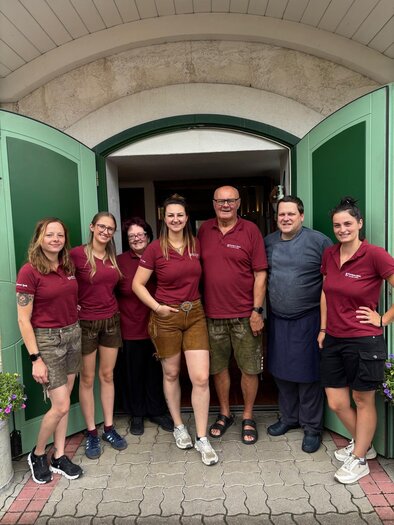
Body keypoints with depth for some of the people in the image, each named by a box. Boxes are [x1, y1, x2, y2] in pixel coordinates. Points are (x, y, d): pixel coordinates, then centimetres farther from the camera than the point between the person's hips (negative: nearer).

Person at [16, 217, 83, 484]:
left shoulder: (68, 266, 4)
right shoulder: (29, 271, -14)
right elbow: (24, 319, -14)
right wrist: (35, 359, -15)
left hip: (73, 335, 6)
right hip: (46, 339, -6)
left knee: (63, 402, 13)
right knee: (61, 406, -3)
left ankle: (59, 456, 29)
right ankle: (37, 454, 24)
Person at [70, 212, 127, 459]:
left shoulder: (113, 257, 5)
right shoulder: (77, 254, -12)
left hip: (111, 320, 5)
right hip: (86, 323, -5)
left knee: (107, 376, 13)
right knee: (87, 379, 8)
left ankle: (109, 428, 26)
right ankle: (92, 433, 22)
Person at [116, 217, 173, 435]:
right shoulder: (120, 262, -4)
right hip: (130, 329, -2)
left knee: (156, 372, 13)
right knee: (133, 373, 11)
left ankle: (157, 411, 33)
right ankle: (137, 414, 31)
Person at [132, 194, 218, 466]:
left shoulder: (196, 245, 2)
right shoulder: (155, 248, -8)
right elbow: (138, 284, -5)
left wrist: (197, 301, 3)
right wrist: (157, 307, -14)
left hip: (195, 314, 2)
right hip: (166, 316, -2)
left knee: (201, 378, -3)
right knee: (171, 374, 14)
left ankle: (202, 438, 12)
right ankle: (179, 426, 36)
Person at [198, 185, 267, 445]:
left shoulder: (250, 230, -4)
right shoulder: (204, 230, 6)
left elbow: (260, 274, -5)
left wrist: (257, 311, -10)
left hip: (245, 315, -3)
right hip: (213, 315, 3)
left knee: (249, 369, 8)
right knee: (218, 367, 14)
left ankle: (248, 417, 27)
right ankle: (225, 414, 34)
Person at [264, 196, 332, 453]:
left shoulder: (319, 241, -9)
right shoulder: (268, 242, 5)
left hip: (307, 319, -5)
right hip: (277, 319, 5)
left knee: (307, 374, 5)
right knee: (281, 372, 16)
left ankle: (312, 427, 24)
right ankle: (289, 417, 37)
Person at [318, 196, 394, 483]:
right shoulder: (329, 255, 4)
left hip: (364, 341, -6)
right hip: (333, 340, 6)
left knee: (363, 401, 11)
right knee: (336, 402, 13)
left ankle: (359, 460, 31)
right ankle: (363, 444, 40)